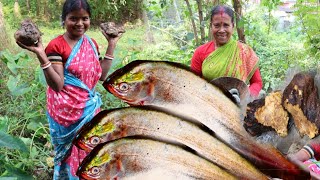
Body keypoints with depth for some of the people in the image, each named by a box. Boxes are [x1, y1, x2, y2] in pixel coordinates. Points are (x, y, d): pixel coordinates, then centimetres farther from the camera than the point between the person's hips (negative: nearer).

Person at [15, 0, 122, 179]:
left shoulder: (91, 43, 5)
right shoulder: (56, 46, -15)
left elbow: (101, 76, 6)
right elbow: (57, 85, -21)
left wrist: (111, 46, 6)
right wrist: (41, 55, -31)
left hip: (91, 108, 6)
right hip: (68, 111, -6)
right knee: (71, 153, 8)